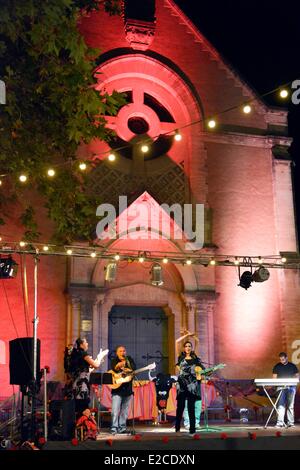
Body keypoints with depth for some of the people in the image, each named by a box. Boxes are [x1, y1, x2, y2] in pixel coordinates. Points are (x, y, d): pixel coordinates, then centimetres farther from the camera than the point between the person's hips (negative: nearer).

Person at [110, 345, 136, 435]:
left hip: (127, 388, 4)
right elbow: (114, 368, -17)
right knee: (115, 410, -10)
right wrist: (119, 365, -38)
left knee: (125, 410, 9)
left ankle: (122, 428, 17)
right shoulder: (115, 360, 4)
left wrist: (128, 370, -23)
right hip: (117, 388, -3)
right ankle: (114, 428, -7)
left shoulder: (129, 360, 12)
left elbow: (133, 368, -3)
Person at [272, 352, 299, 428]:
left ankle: (290, 422, 10)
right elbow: (274, 377, 7)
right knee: (281, 405, -6)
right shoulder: (277, 366, 7)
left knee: (290, 406, 4)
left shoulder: (292, 366, 8)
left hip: (291, 387, 0)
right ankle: (280, 423, -6)